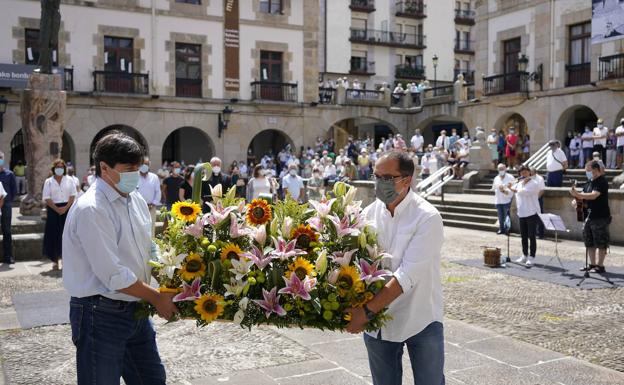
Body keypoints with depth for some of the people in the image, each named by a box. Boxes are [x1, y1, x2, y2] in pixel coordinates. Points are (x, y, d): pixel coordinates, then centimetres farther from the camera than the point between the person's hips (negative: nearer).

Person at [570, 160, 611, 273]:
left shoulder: (602, 181, -13)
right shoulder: (590, 182, 13)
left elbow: (593, 195, -27)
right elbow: (584, 196, 21)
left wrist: (577, 194, -34)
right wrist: (576, 199, -1)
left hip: (600, 217, -9)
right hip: (589, 216, 9)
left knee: (601, 242, -1)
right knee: (589, 242, 13)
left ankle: (600, 265, 5)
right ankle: (592, 264, 22)